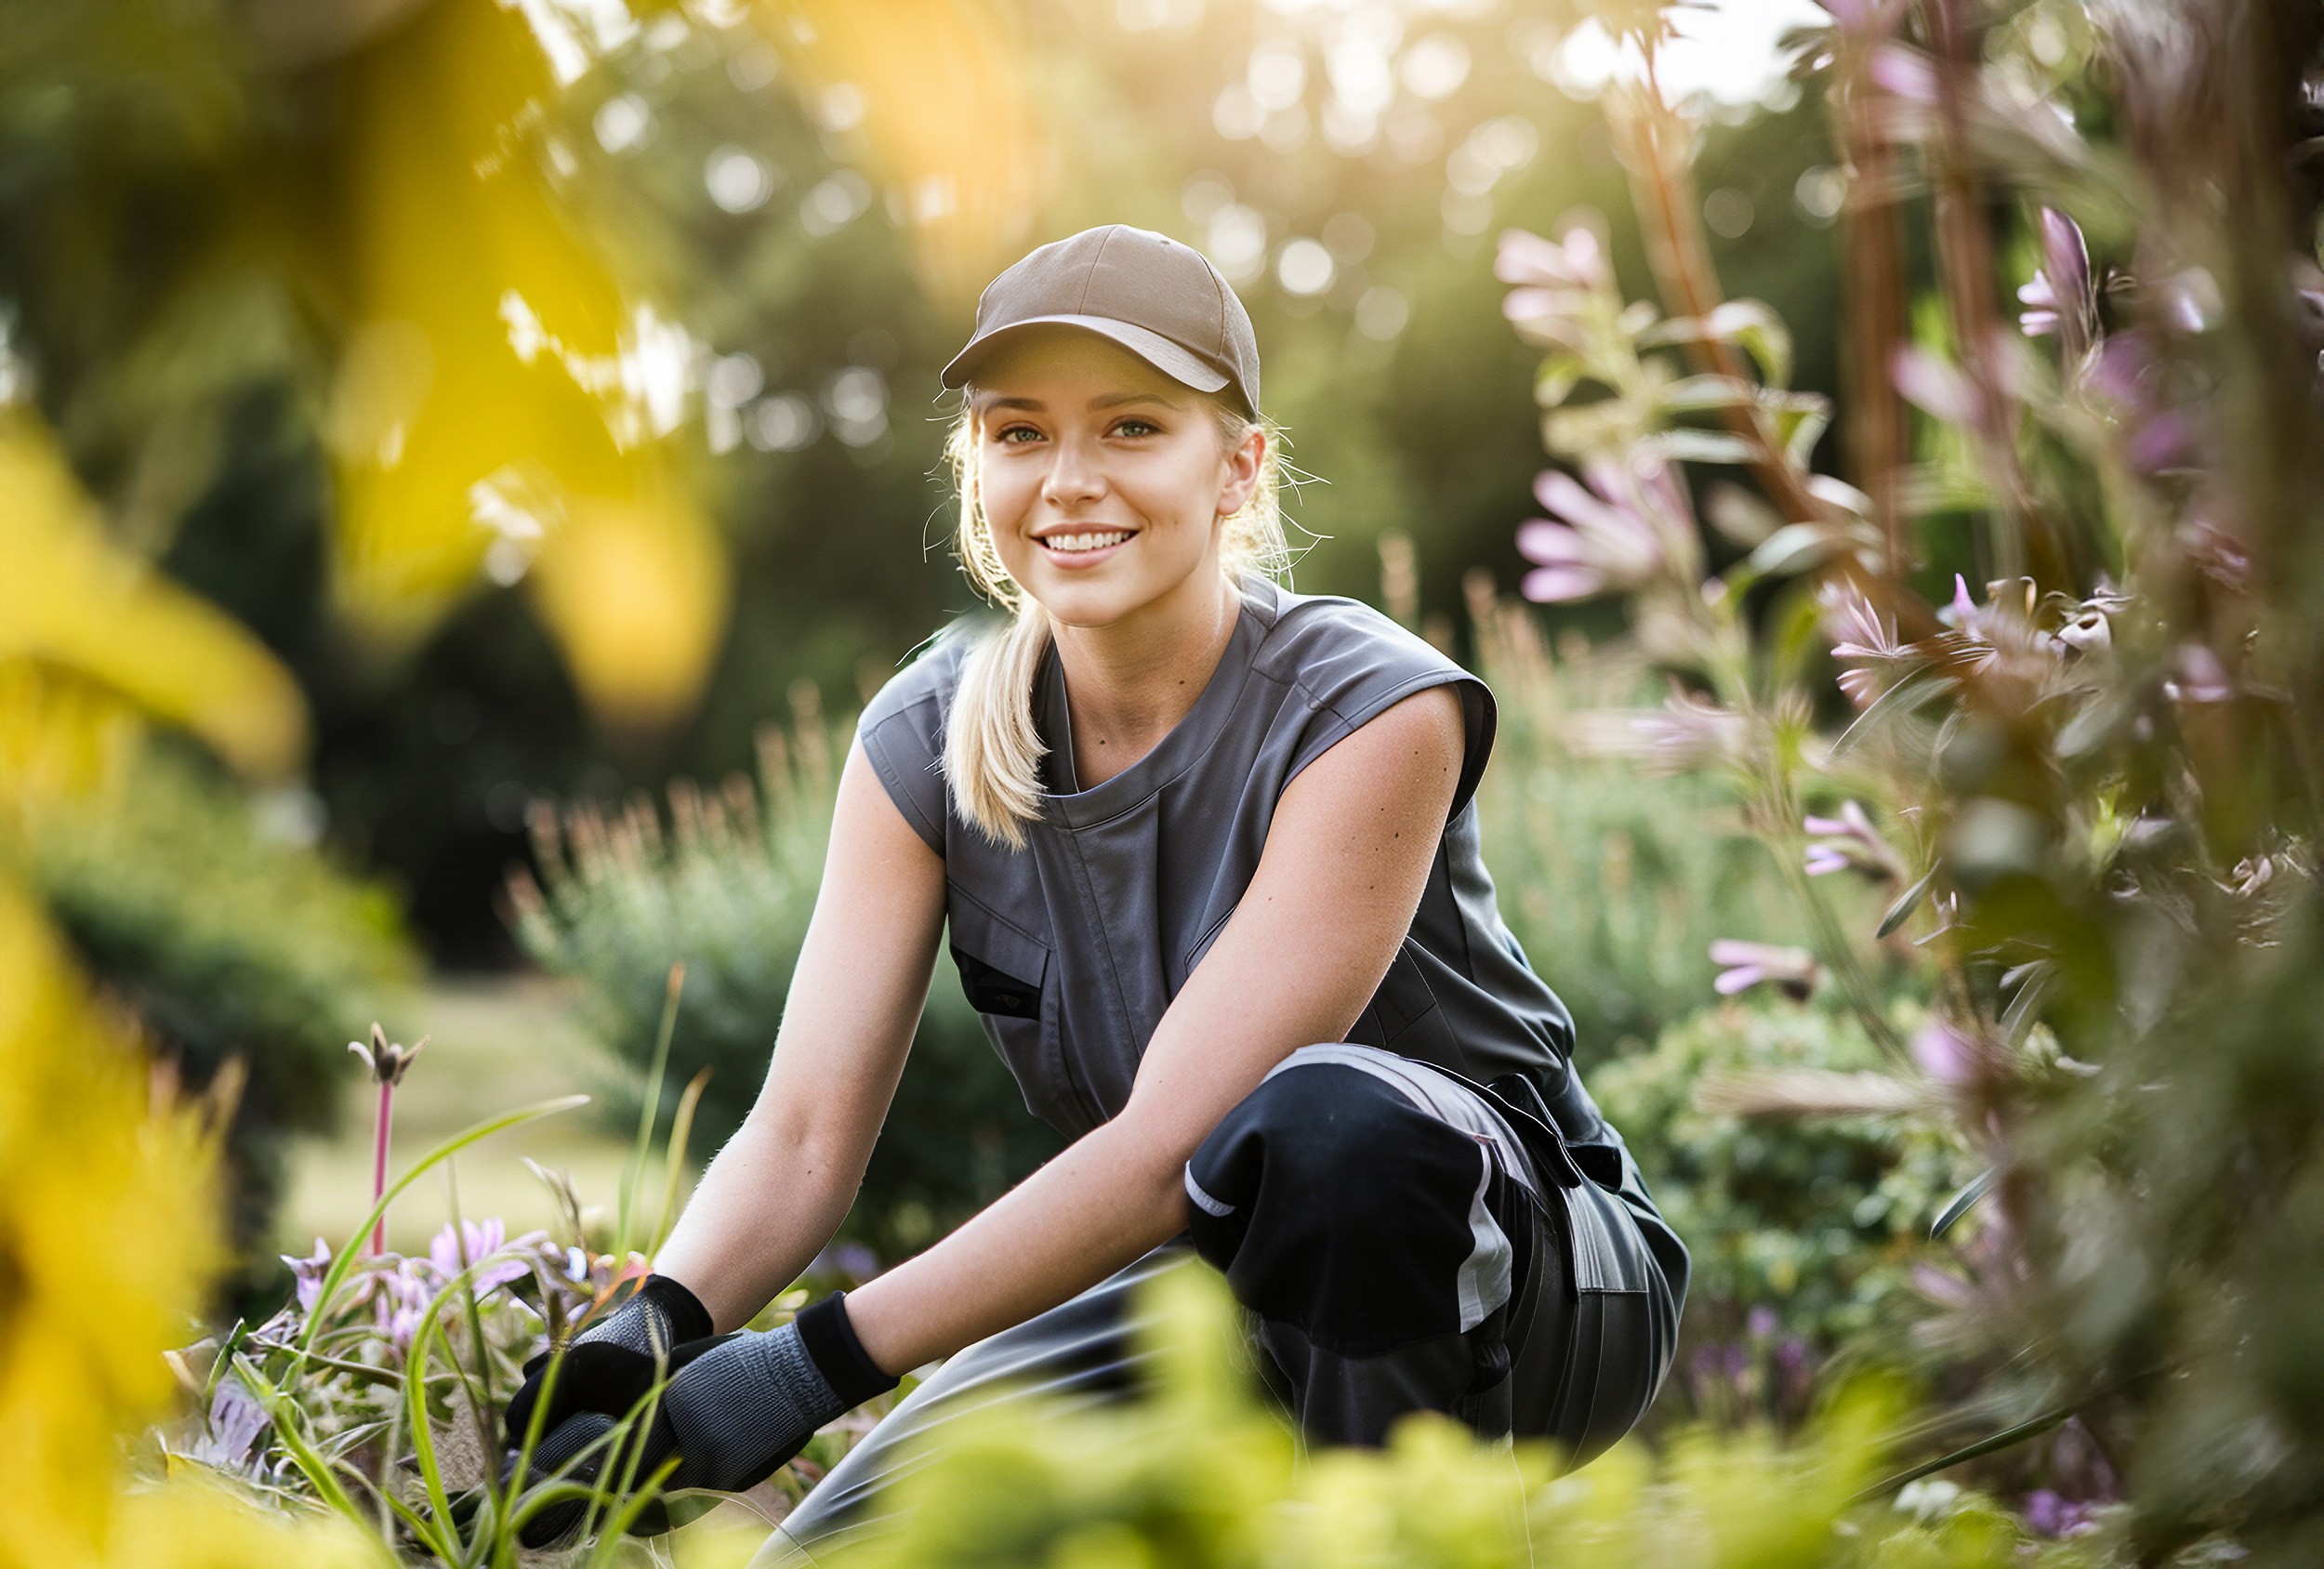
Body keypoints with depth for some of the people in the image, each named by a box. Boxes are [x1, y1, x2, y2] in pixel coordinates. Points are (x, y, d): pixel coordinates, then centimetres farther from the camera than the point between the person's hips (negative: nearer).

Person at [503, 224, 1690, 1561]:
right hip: (1235, 1306, 5)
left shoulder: (1371, 713, -22)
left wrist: (820, 1360, -34)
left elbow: (1171, 1145, -29)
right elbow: (806, 1133, -12)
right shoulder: (928, 744, -5)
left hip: (1523, 1273, -5)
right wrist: (655, 1329, -32)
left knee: (1325, 1111, -37)